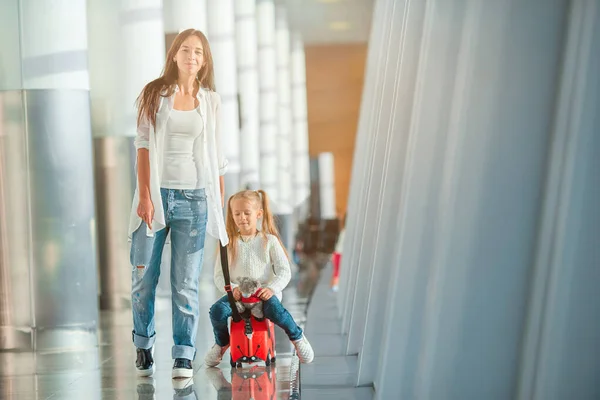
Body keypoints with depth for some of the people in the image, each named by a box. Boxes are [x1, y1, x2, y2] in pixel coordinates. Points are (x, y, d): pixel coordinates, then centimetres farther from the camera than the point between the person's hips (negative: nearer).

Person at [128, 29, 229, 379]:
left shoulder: (211, 101, 10)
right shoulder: (154, 94, 5)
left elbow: (216, 155, 11)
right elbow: (144, 145, 0)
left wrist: (220, 205, 9)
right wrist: (145, 195, -9)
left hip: (194, 198, 0)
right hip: (156, 193, 0)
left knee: (186, 282, -3)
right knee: (144, 277, 3)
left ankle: (184, 357, 0)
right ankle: (144, 345, 21)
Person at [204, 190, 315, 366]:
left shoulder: (269, 241, 5)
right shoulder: (229, 243, 8)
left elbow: (284, 271, -1)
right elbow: (219, 275, 6)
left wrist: (272, 288, -19)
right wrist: (232, 288, -15)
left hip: (264, 292, -2)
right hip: (237, 294, 2)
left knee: (275, 310, -36)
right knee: (217, 310, -29)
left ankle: (298, 337, -5)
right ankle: (221, 343, 4)